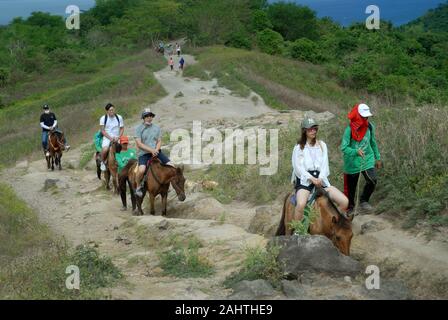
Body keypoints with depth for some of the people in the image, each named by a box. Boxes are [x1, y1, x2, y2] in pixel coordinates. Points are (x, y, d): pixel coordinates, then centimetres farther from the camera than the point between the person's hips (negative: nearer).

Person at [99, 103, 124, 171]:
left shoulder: (119, 117, 4)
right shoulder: (103, 118, -1)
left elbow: (122, 129, 7)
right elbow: (102, 130, -2)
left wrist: (118, 137, -9)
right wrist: (110, 138, -13)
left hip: (117, 138, 2)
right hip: (107, 138, -2)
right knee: (105, 149, -31)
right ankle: (103, 162, -5)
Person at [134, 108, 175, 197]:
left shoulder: (157, 128, 13)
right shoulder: (139, 129, 1)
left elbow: (159, 141, 9)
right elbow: (139, 143, -8)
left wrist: (156, 150, -11)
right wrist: (151, 150, -17)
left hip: (156, 152, 4)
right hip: (144, 153, -4)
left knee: (171, 166, -12)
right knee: (141, 170, -32)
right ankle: (138, 187, -6)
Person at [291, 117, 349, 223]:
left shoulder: (322, 145, 15)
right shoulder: (299, 147, 5)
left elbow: (325, 164, 7)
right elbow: (298, 167, -4)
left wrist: (320, 179, -11)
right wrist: (312, 179, -15)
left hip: (321, 179, 4)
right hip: (304, 180, -4)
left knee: (344, 201, -13)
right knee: (301, 204, -35)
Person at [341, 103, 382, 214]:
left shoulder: (369, 126, -3)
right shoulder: (350, 129, -18)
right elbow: (343, 147, -22)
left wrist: (378, 158, 16)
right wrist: (356, 151, -38)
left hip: (367, 159, 3)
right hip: (353, 162, -3)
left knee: (372, 181, -17)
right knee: (351, 185, 8)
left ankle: (364, 201, 5)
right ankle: (350, 206, 31)